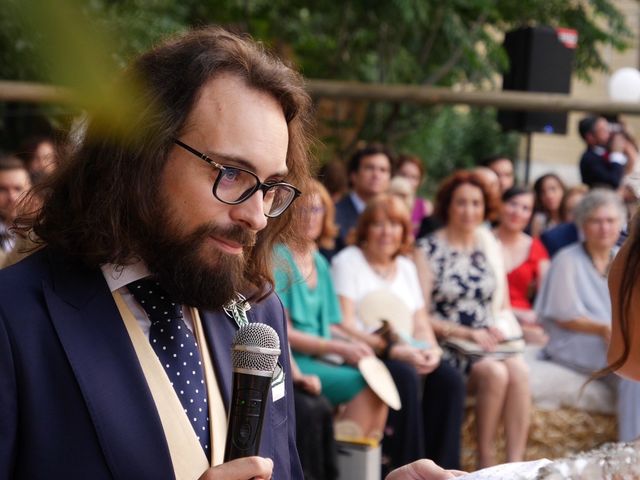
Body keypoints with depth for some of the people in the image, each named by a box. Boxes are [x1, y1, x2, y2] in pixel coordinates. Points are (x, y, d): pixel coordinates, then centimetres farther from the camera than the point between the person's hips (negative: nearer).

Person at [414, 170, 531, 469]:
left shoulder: (490, 248, 16)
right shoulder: (428, 250, 1)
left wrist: (500, 327, -3)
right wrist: (466, 333, -14)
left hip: (488, 343, 4)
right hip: (447, 345, -4)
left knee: (518, 369, -30)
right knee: (495, 372, -32)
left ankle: (515, 464, -30)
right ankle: (486, 463, -20)